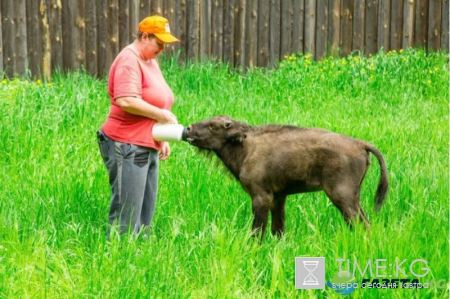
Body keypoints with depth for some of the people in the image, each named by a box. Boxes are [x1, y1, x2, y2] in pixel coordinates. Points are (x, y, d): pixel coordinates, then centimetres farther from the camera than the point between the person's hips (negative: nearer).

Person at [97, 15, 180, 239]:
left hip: (147, 148, 10)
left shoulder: (150, 61, 18)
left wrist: (163, 138, 19)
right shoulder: (129, 61, -12)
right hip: (127, 147, -10)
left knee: (145, 215, 9)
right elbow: (126, 101, -25)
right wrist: (161, 115, -17)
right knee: (126, 217, -9)